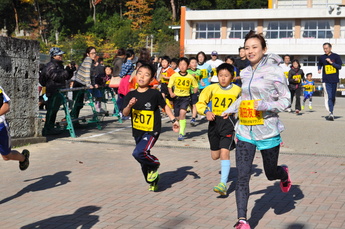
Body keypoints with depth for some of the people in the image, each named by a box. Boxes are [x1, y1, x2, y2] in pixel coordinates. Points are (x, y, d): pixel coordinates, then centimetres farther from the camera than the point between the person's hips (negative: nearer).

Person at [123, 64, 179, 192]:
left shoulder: (154, 94, -9)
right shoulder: (131, 95, 1)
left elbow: (165, 106, 5)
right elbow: (125, 113, -2)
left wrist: (173, 120, 0)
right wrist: (129, 106, -21)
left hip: (152, 131, -5)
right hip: (137, 132, 5)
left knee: (139, 153, -26)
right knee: (144, 163, 14)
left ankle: (155, 164, 4)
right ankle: (152, 182, 38)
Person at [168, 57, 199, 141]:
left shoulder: (190, 77, -1)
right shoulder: (174, 76, -3)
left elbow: (195, 86, 15)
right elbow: (169, 86, 2)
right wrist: (171, 93, -15)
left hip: (186, 97, -2)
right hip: (177, 97, 2)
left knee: (182, 113, -23)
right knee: (177, 117, 9)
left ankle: (181, 134, -20)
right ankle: (182, 132, 35)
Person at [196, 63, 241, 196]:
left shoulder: (237, 90, -1)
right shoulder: (212, 89, 0)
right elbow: (200, 103, 4)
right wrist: (206, 112, -15)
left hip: (229, 122, -3)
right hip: (214, 121, 3)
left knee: (225, 152, -18)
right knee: (215, 156, 13)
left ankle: (223, 184, -17)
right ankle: (224, 168, 50)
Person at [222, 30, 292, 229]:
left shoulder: (274, 71, -9)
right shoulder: (245, 73, 8)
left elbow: (286, 99, -8)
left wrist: (266, 106, -24)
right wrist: (230, 110, 30)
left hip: (268, 131, -4)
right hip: (245, 131, 4)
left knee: (271, 174, 14)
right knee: (242, 177, -6)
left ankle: (284, 173, 51)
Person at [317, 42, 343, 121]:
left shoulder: (336, 56, 2)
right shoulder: (322, 58, 7)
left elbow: (339, 66, -3)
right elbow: (319, 65, 23)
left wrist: (331, 62, -12)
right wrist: (319, 69, 3)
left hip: (334, 80, 1)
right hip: (326, 80, -1)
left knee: (333, 97, 8)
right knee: (329, 97, -12)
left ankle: (331, 111, 21)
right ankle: (331, 113, -17)